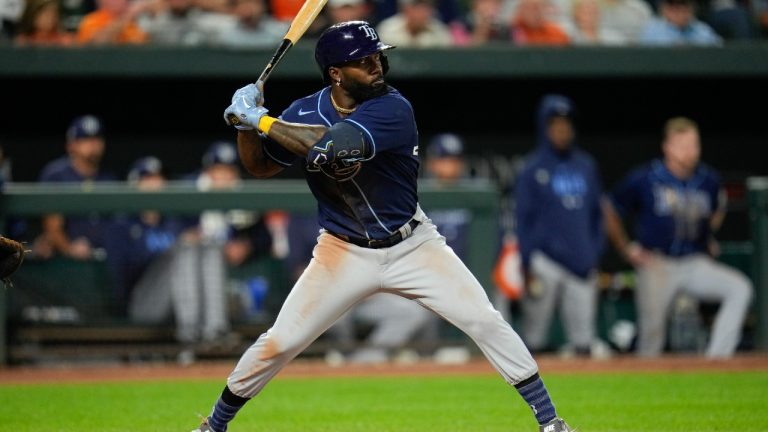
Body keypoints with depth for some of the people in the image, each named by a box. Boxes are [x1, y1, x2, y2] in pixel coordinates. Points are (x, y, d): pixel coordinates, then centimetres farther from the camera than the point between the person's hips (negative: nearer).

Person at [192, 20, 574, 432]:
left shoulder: (393, 109, -23)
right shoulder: (305, 113, -8)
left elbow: (334, 145, -38)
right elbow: (260, 167, 3)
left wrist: (262, 120, -33)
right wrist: (246, 124, -16)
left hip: (412, 246, -2)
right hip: (343, 254, 2)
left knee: (485, 321, -10)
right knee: (280, 342, -1)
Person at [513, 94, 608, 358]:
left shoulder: (586, 166, 12)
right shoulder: (533, 169, 0)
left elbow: (596, 215, 17)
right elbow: (523, 219, -2)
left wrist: (595, 257, 9)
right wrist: (528, 266, -8)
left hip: (582, 264, 4)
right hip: (545, 263, -4)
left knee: (583, 341, 3)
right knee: (534, 336, -2)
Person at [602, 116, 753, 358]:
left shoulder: (708, 180, 3)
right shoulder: (644, 179, -8)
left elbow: (717, 210, 26)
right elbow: (610, 212, 2)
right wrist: (627, 249, 0)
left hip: (696, 264, 3)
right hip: (657, 264, -3)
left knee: (740, 288, -20)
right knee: (651, 332, -6)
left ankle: (717, 358, -23)